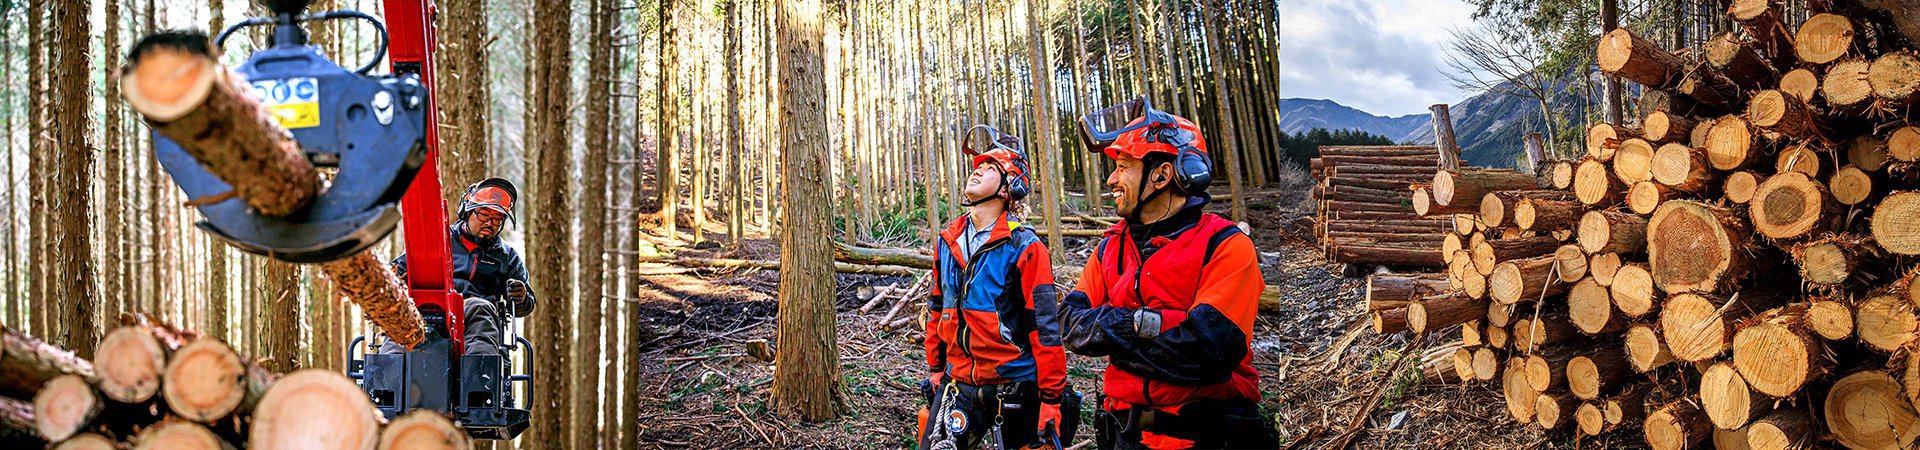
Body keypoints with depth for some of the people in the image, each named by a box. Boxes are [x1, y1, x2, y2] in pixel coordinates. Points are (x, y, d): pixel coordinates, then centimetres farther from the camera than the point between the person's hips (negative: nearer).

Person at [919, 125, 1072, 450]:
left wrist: (1050, 400, -13)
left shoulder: (1024, 247, -10)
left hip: (1015, 388, -4)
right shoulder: (947, 242, 8)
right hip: (958, 387, 5)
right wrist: (935, 370, 21)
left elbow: (1045, 328, -11)